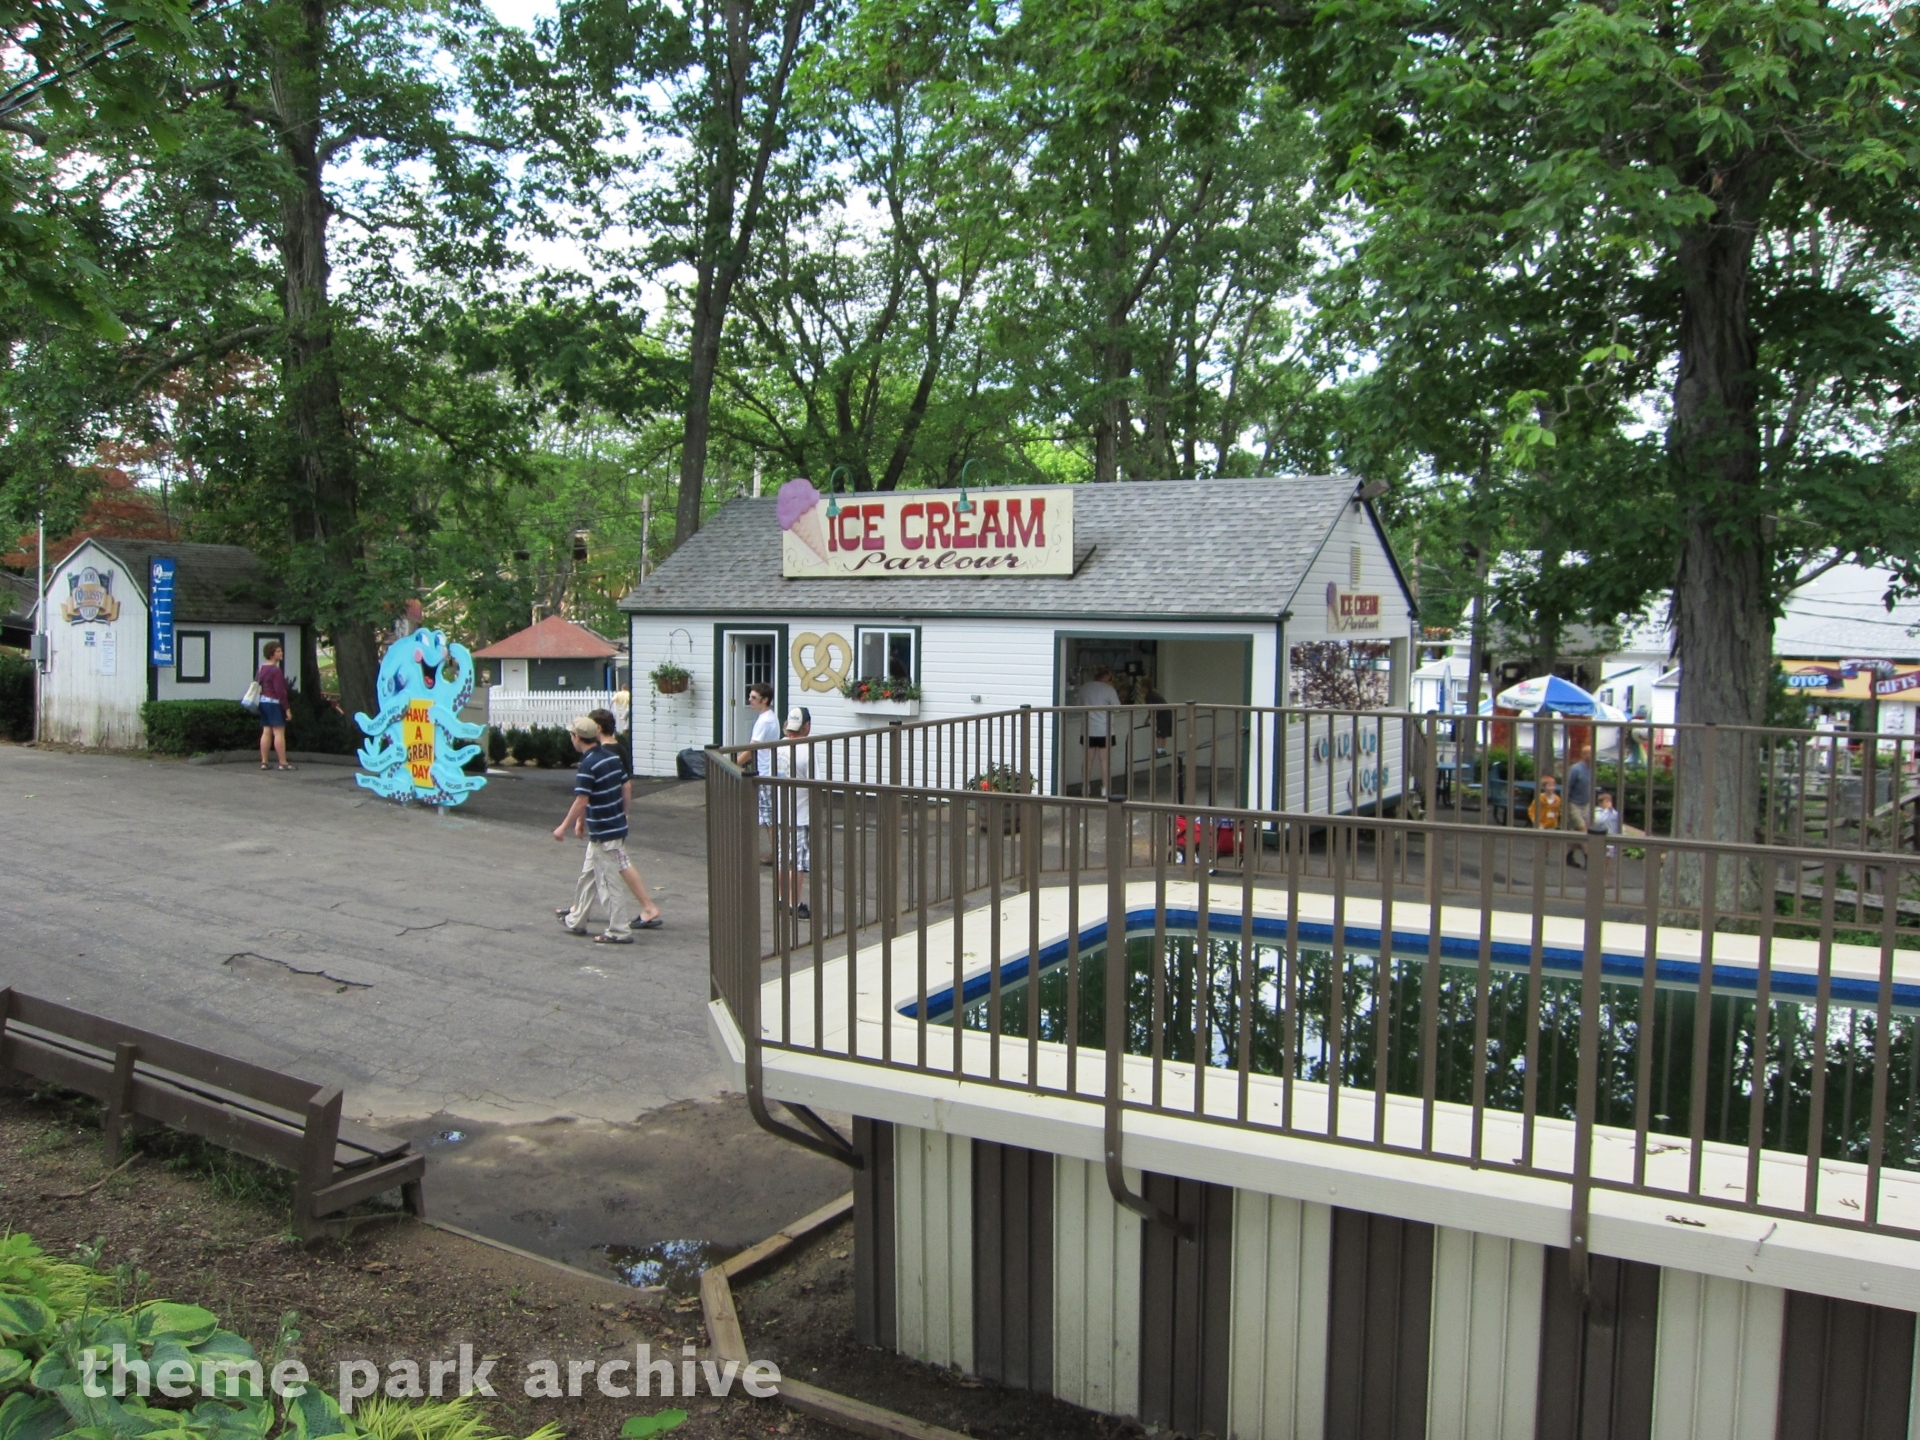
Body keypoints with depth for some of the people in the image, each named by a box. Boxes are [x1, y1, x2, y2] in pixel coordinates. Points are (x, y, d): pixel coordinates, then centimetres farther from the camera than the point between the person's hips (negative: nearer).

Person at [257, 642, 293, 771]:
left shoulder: (262, 669, 14)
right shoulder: (276, 670, -14)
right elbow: (280, 691, -18)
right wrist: (287, 708, -15)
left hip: (263, 702, 9)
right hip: (274, 703, -9)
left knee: (266, 732, 10)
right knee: (279, 732, -7)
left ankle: (264, 762, 10)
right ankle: (283, 763, -7)